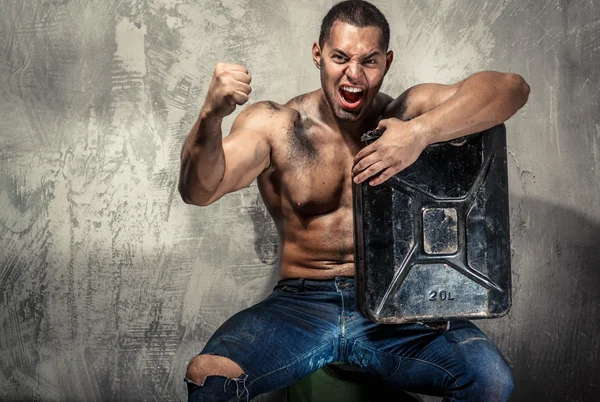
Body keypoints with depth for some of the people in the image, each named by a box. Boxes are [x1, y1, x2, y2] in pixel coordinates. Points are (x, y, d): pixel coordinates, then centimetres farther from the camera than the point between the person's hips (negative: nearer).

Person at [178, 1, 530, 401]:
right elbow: (198, 191, -10)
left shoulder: (408, 113, 2)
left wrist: (421, 132, -28)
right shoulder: (274, 125, 1)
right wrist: (211, 115, -31)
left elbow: (512, 87, -12)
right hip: (300, 305, 0)